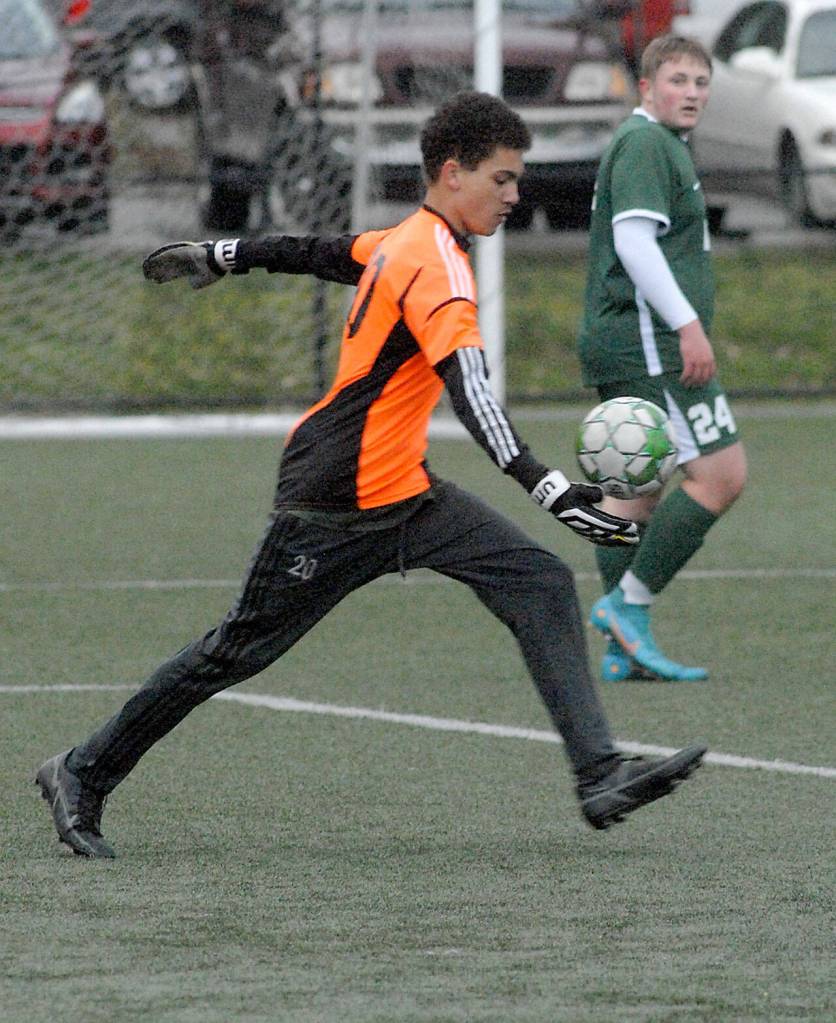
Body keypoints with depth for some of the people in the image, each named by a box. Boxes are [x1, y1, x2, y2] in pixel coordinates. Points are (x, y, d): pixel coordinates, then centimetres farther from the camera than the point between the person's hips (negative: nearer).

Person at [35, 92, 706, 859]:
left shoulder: (409, 242, 8)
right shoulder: (434, 266, -22)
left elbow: (324, 253, 26)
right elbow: (470, 393, -35)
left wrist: (223, 257, 42)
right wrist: (551, 490, -44)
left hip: (402, 495, 9)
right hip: (337, 507, -9)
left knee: (542, 586, -7)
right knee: (237, 652, 2)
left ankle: (600, 776, -15)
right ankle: (82, 777, 18)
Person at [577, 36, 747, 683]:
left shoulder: (663, 145, 23)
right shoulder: (645, 144, -10)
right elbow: (634, 240, -21)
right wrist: (688, 324, -24)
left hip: (616, 340, 11)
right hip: (647, 340, -11)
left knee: (635, 488, 10)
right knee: (721, 475, -13)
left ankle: (624, 649, 10)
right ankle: (629, 604, -12)